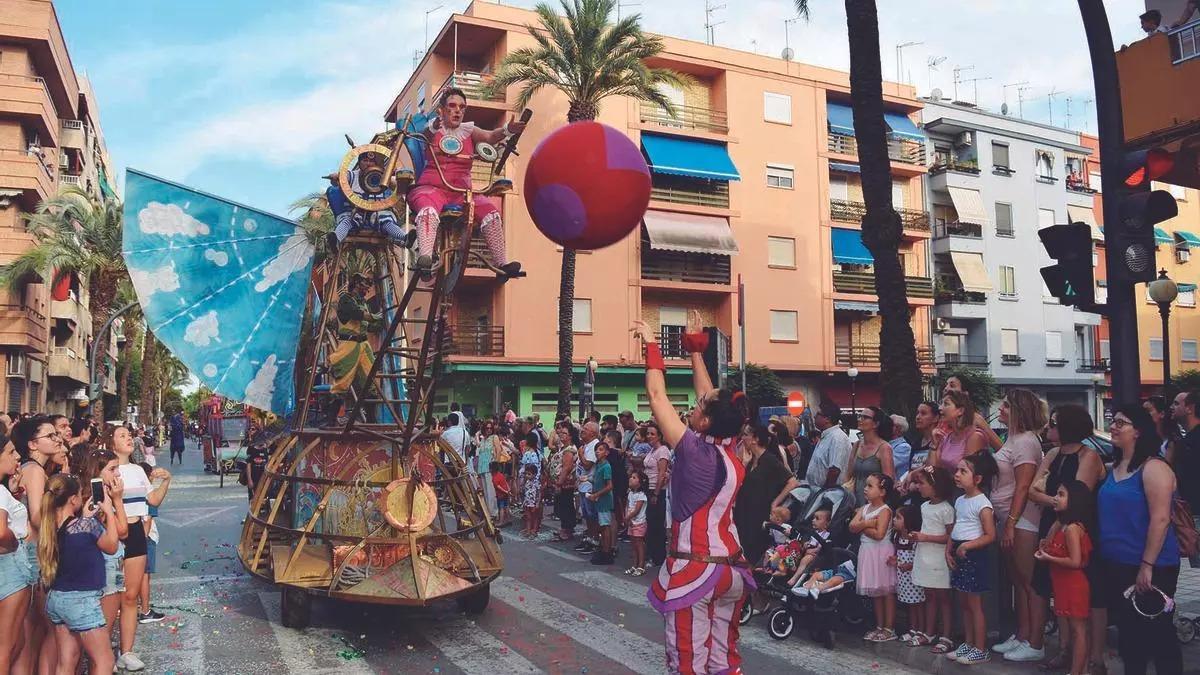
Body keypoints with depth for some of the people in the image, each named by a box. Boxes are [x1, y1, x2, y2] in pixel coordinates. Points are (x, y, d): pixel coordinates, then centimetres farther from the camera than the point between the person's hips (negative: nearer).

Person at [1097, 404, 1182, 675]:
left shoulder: (1153, 468, -13)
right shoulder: (1114, 468, 11)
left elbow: (1160, 519, -20)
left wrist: (1147, 565, -22)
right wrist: (1103, 557, 13)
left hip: (1149, 567, -8)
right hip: (1117, 566, 8)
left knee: (1156, 632, 1)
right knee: (1127, 630, 16)